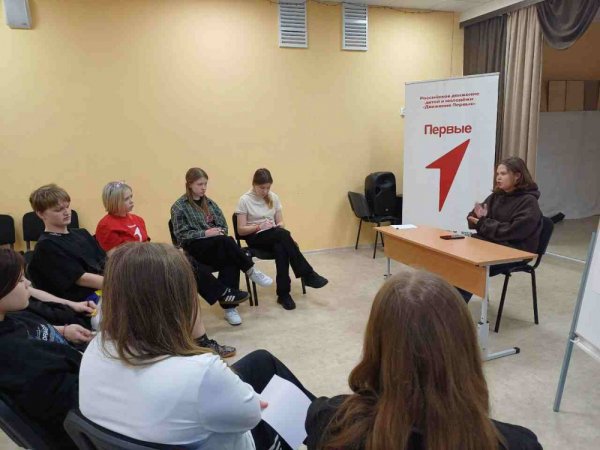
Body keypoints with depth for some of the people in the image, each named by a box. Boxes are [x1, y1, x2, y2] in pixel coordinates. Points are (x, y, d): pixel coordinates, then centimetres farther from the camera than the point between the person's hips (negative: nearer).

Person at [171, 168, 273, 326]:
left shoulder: (209, 203, 16)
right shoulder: (179, 207, 0)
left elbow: (224, 225, 16)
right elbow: (181, 234, -7)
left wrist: (220, 232, -8)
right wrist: (206, 233, -19)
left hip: (217, 245, 4)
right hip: (195, 247, -4)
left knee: (230, 260, -31)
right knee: (225, 241, -35)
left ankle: (230, 306, -31)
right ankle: (251, 271, -20)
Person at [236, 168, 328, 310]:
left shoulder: (273, 197, 7)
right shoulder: (244, 200, -6)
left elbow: (280, 223, 10)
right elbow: (241, 230, -7)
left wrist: (278, 226, -14)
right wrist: (260, 226, -22)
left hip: (275, 236, 4)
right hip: (255, 238, -4)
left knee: (281, 248, -35)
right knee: (283, 234, -35)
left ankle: (283, 294, -29)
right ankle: (308, 274, -31)